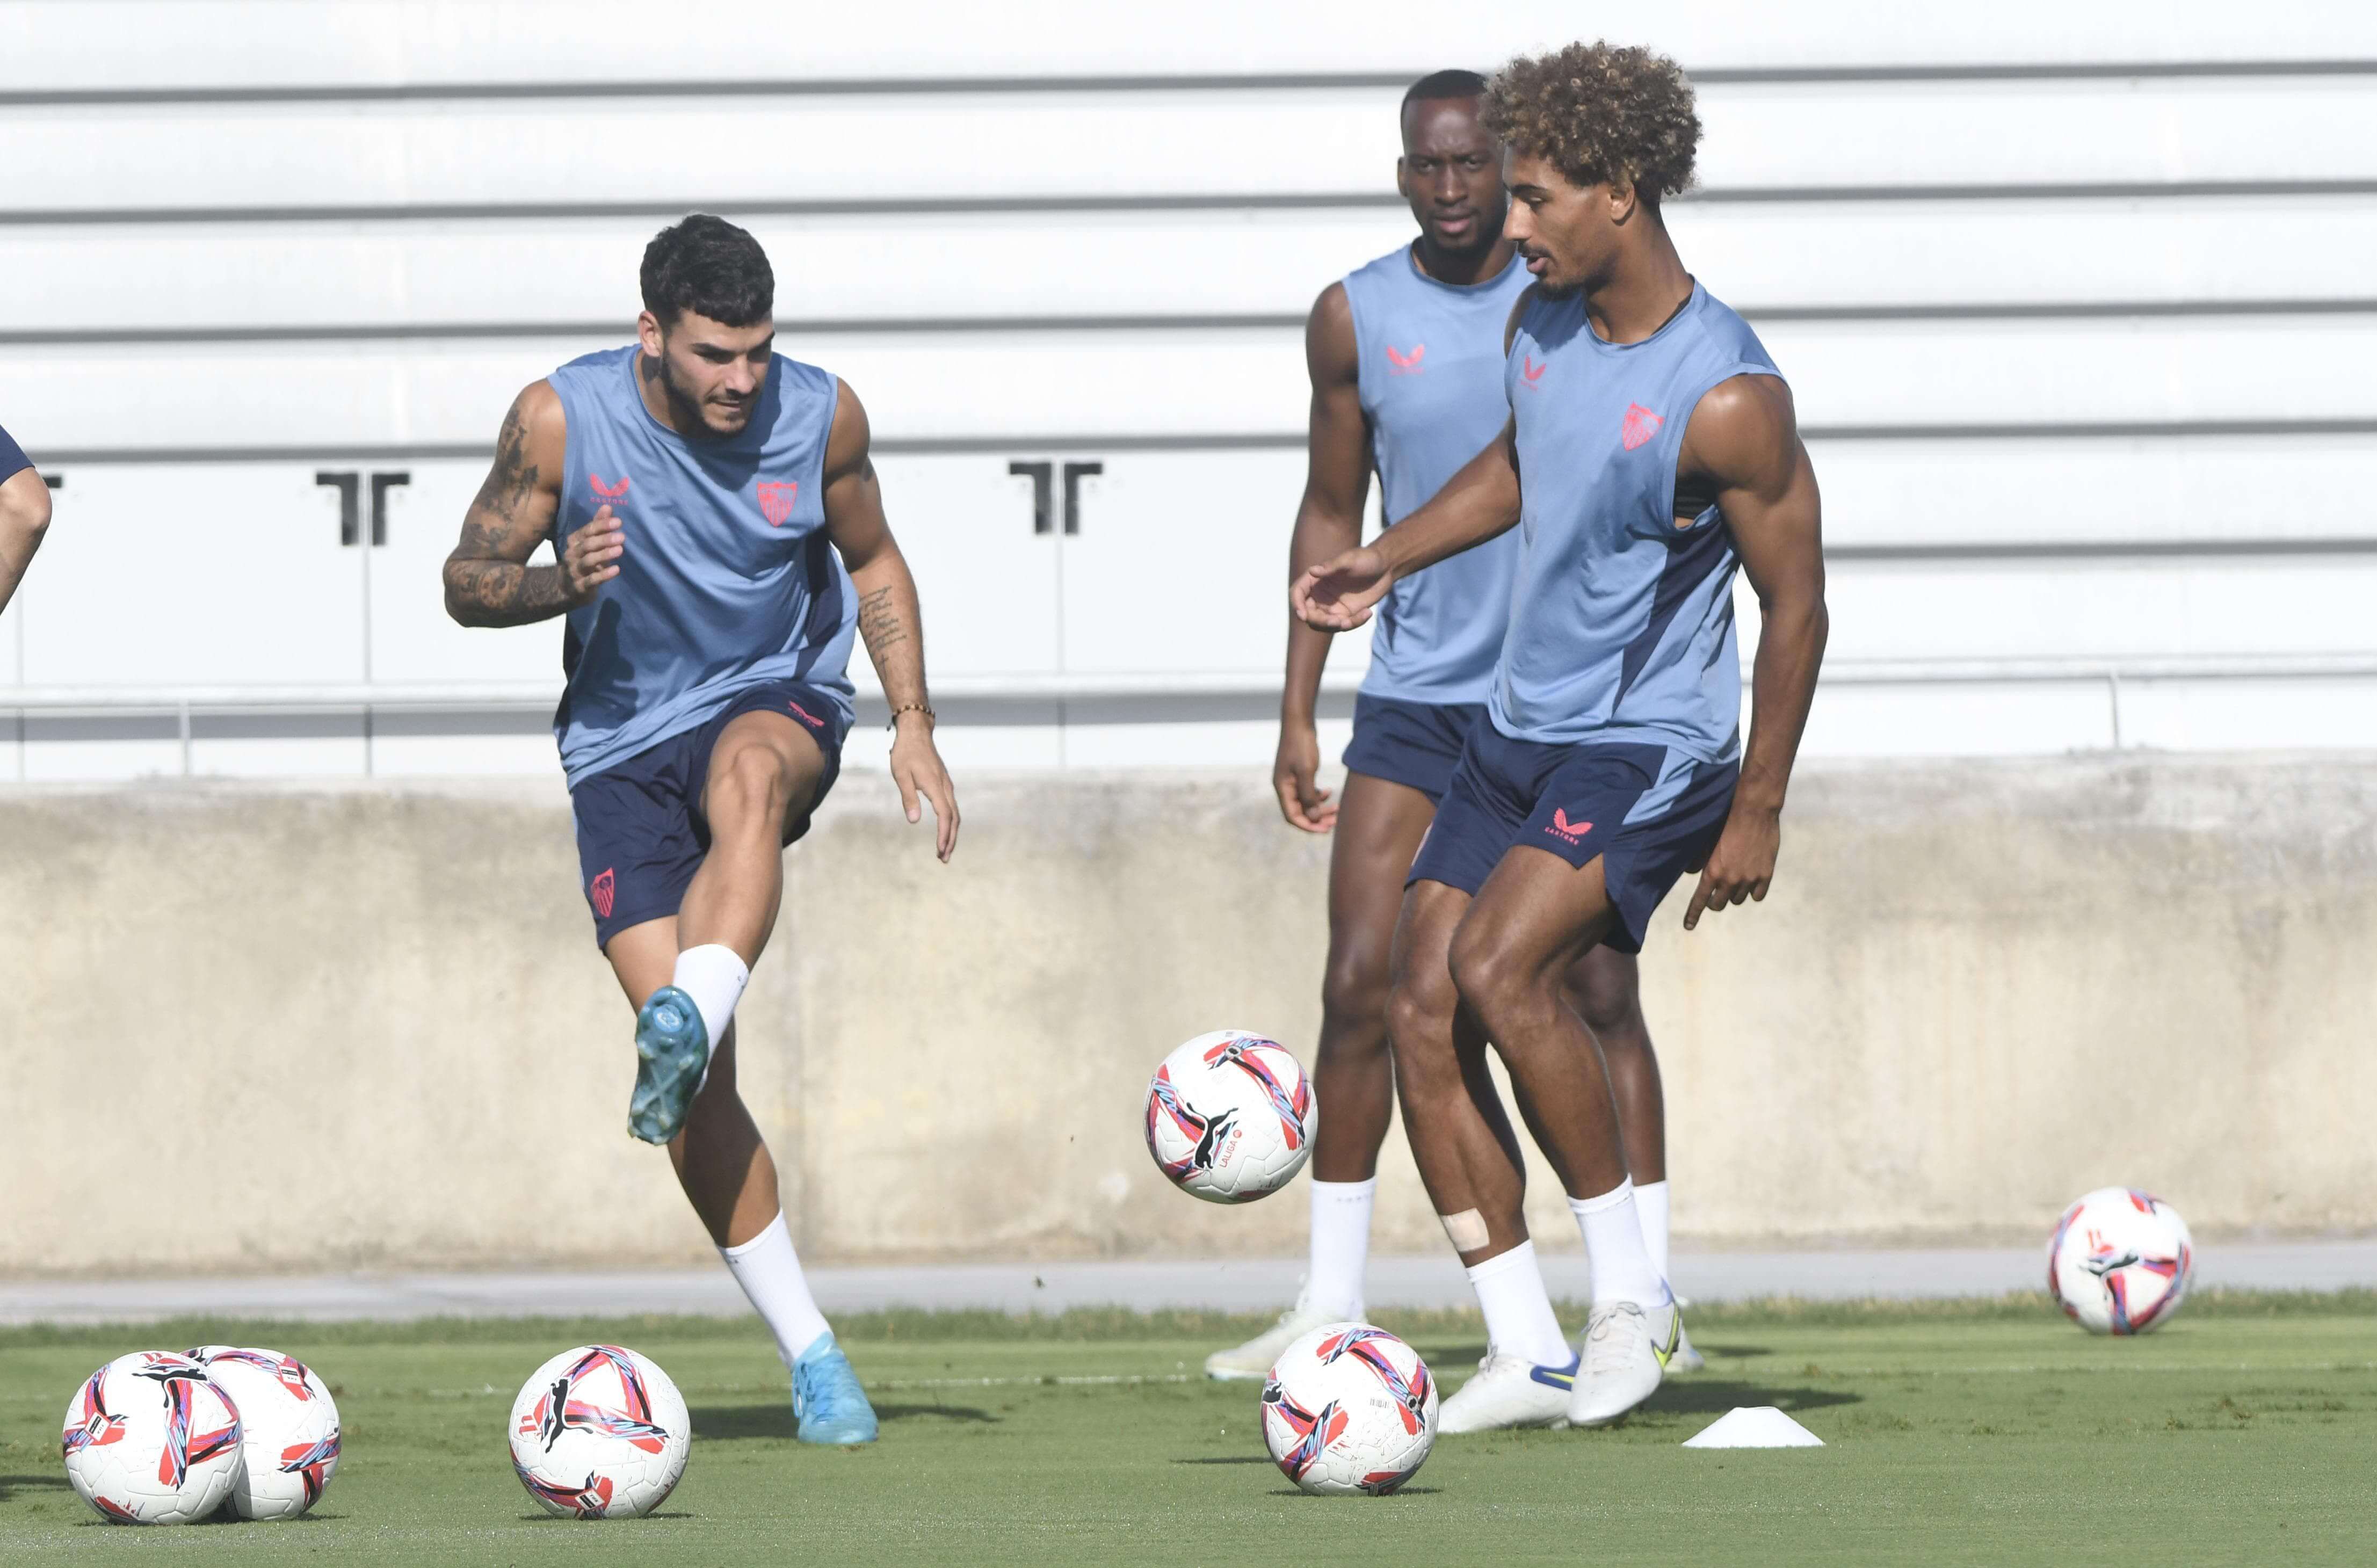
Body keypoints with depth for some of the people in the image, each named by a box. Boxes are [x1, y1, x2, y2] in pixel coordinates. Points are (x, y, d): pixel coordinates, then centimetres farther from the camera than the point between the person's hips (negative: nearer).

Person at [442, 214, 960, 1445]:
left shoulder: (820, 416, -7)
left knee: (747, 779, -41)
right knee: (695, 1084, -12)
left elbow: (872, 563, 10)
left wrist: (913, 722, 0)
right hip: (623, 745, 0)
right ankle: (809, 1354, -4)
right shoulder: (560, 419, -12)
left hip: (778, 701, 1)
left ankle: (689, 1027, -57)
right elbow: (468, 582, -3)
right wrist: (559, 582, -24)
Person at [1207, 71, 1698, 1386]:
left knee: (1599, 996, -2)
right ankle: (1332, 1304, 4)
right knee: (1359, 989, -4)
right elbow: (1332, 514, 10)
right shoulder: (1355, 320, 2)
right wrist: (1298, 712, 7)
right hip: (1413, 699, 2)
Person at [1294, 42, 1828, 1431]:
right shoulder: (1541, 326, 3)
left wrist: (1760, 808, -11)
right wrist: (1386, 564, 19)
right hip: (1517, 733, 8)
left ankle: (1632, 1292, -9)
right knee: (1422, 1008, -2)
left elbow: (1796, 600, -13)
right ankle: (1527, 1357, 3)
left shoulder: (1726, 399, -20)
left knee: (1499, 972, -26)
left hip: (1650, 751, -8)